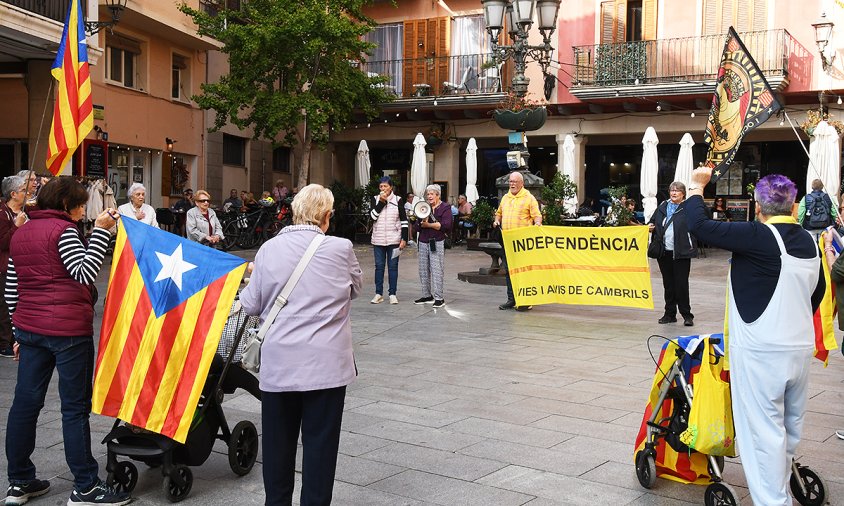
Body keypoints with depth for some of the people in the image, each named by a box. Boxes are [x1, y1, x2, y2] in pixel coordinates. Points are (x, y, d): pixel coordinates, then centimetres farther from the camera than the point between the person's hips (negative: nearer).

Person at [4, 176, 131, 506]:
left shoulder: (20, 234, 15)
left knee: (25, 403, 10)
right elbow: (85, 274, -20)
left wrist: (21, 330, 22)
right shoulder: (62, 230, -9)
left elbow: (11, 290, 17)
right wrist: (100, 230, -20)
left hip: (30, 328, 8)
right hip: (68, 330, -8)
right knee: (75, 407, -2)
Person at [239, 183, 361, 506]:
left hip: (279, 362, 2)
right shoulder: (341, 249, -7)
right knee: (320, 443, 6)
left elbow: (250, 306, 7)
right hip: (326, 364, -2)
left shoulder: (269, 249, -1)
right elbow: (354, 288, 11)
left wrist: (251, 281, 26)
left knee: (278, 441, 15)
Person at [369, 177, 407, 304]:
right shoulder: (376, 199, 5)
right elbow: (372, 216, -7)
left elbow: (404, 221, 0)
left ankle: (392, 294, 8)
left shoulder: (398, 200, 0)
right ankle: (378, 294, 10)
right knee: (379, 266, 5)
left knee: (393, 266, 2)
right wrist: (381, 202, -13)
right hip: (378, 239, 2)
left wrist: (404, 239, -6)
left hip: (394, 240, -2)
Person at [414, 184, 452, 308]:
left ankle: (439, 298, -5)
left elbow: (446, 225, -12)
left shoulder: (445, 208, 1)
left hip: (437, 242, -6)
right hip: (423, 242, 6)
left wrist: (429, 225, -13)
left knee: (437, 270, -8)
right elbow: (418, 225, 13)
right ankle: (427, 295, 16)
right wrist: (422, 223, -10)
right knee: (423, 270, 6)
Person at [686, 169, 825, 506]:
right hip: (801, 347, 8)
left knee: (764, 430, -2)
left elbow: (700, 226, -21)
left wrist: (696, 186, -5)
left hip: (760, 351, -8)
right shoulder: (809, 242, 6)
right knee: (791, 427, 18)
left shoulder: (758, 237, -17)